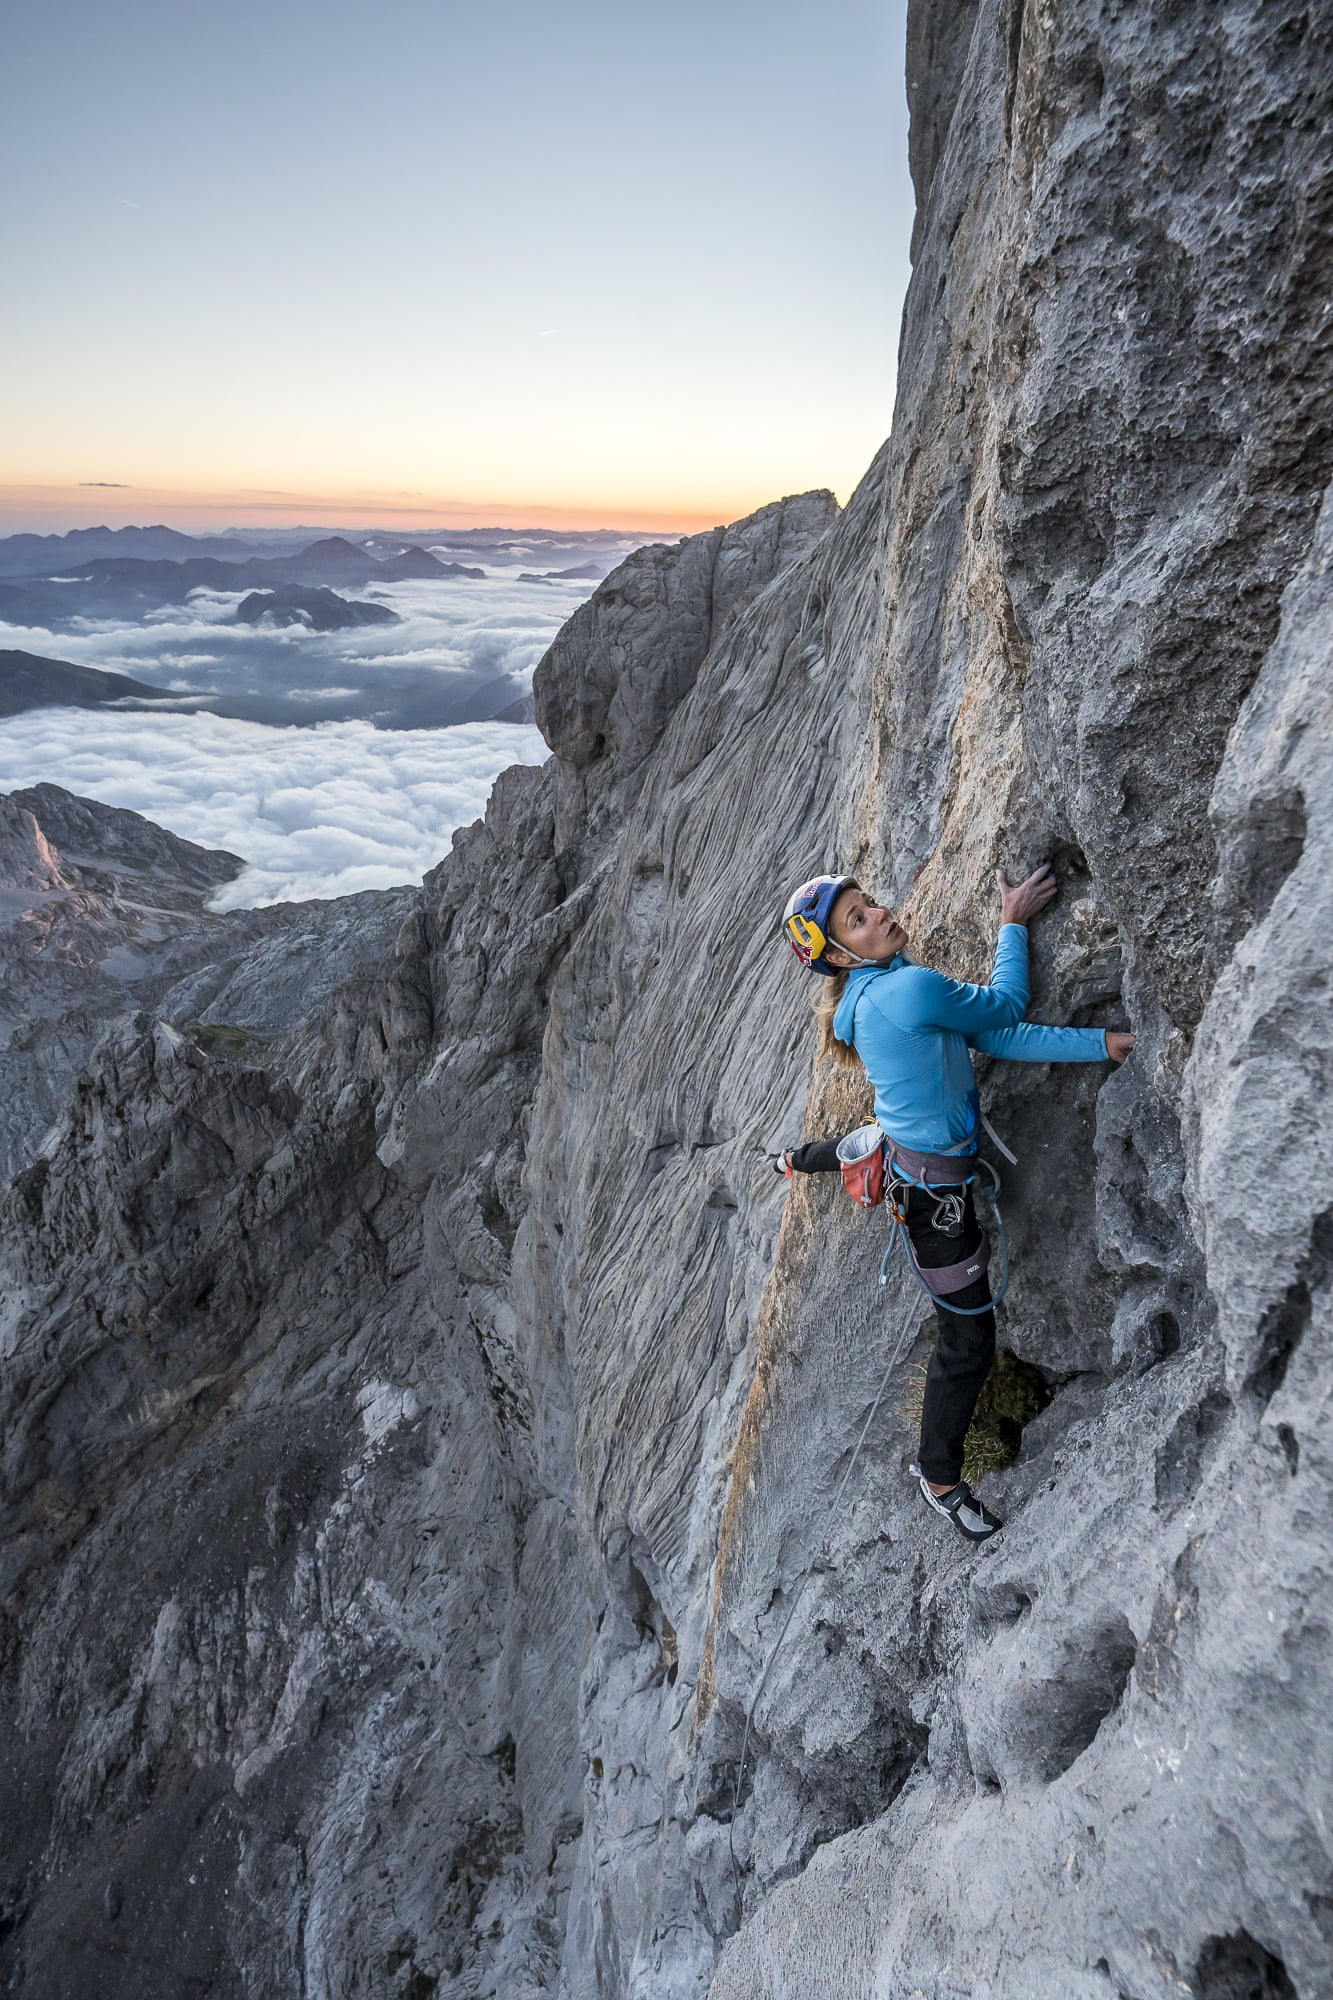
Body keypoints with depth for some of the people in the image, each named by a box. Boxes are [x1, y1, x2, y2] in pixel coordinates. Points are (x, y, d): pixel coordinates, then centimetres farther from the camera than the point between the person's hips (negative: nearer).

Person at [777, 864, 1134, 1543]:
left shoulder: (872, 990, -4)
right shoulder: (911, 988, -32)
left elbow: (997, 1038, -7)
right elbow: (1006, 1009, -15)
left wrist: (1100, 1042, -10)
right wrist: (1012, 925, -6)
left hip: (898, 1147, 8)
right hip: (933, 1192, -8)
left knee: (867, 1147, 45)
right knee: (969, 1341, 7)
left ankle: (798, 1160, 74)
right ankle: (938, 1478, 27)